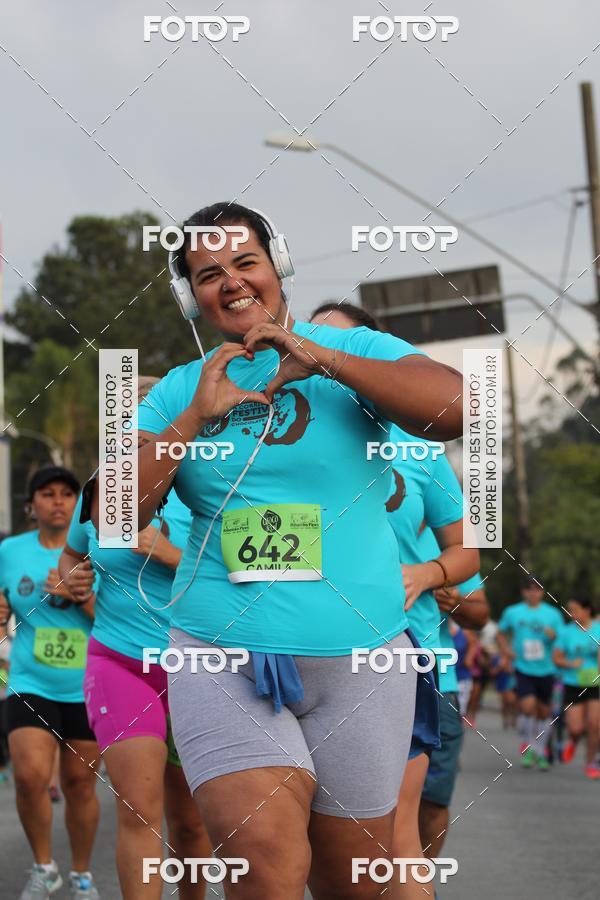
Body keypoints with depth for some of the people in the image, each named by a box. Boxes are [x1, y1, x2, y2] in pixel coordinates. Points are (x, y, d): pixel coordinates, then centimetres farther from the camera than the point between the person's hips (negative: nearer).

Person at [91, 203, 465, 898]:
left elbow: (457, 410, -16)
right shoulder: (178, 391, 10)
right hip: (222, 658, 0)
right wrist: (194, 417, -8)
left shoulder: (352, 351, 2)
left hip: (354, 658, 0)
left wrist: (325, 361, -18)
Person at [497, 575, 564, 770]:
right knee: (528, 706, -19)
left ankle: (540, 752, 27)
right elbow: (501, 633, 16)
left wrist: (554, 636, -16)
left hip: (546, 670, 2)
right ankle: (527, 746, 3)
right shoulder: (512, 612, 3)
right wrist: (506, 650, -2)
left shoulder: (553, 614, 2)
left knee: (544, 711, 9)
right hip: (523, 668, -2)